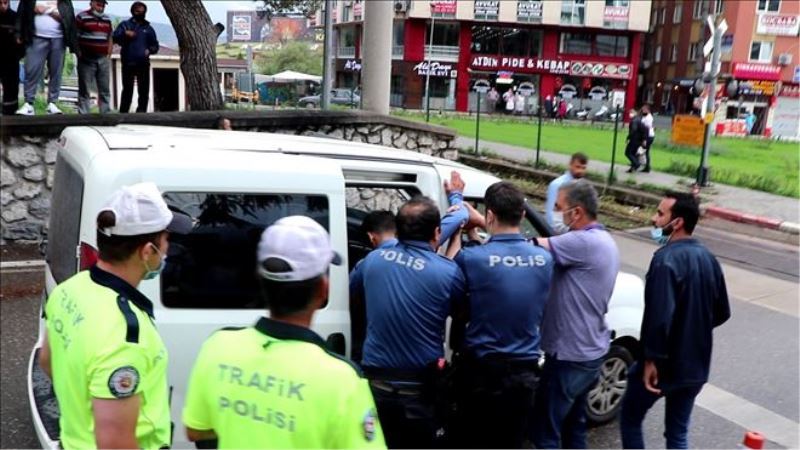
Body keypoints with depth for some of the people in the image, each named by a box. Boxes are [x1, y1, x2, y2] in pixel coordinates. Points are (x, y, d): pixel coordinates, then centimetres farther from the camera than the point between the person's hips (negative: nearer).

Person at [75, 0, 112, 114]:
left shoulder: (107, 19, 14)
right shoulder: (81, 17, -4)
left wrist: (108, 56, 9)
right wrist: (79, 55, -9)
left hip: (103, 60, 5)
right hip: (86, 60, -5)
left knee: (105, 90, 5)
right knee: (84, 90, -2)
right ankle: (83, 115, -1)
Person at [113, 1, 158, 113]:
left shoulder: (148, 28, 16)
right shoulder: (124, 25, 10)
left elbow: (155, 45, 18)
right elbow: (115, 38, -2)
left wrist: (150, 50, -5)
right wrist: (125, 34, -22)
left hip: (143, 64, 2)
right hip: (128, 63, -2)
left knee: (144, 90, -1)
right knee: (127, 90, -2)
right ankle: (123, 113, 3)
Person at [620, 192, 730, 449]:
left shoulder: (666, 259, -21)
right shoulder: (708, 258, 5)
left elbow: (659, 315, -30)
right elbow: (722, 313, 14)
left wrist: (652, 359, -22)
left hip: (664, 364, -7)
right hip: (696, 365, 7)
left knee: (630, 420, 13)